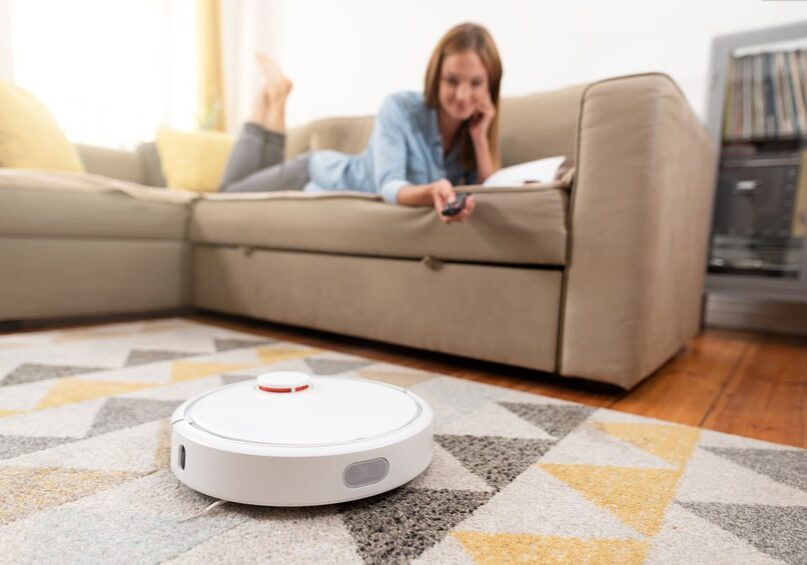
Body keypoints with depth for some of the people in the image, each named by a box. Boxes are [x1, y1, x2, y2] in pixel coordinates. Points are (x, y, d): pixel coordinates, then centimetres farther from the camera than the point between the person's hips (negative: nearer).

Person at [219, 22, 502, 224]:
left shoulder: (475, 128, -16)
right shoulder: (399, 108, -31)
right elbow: (388, 186, -42)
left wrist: (480, 138, -33)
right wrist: (431, 193, -63)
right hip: (317, 176, -5)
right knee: (229, 194, 17)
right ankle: (273, 98, 27)